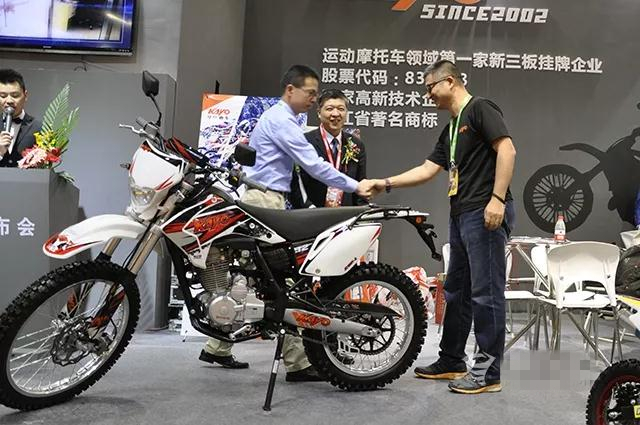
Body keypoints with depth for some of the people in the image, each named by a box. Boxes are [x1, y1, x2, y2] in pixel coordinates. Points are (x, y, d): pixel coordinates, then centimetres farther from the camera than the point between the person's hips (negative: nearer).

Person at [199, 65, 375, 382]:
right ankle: (297, 362, -6)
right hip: (266, 201, -11)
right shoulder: (281, 120, -12)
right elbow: (313, 165, -19)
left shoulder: (275, 117, 21)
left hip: (259, 200, 11)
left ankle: (217, 348, 22)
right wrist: (354, 187, -16)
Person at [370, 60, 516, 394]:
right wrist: (386, 183, 16)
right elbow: (428, 169, 22)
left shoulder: (480, 109, -3)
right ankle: (451, 361, 26)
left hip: (486, 214, -10)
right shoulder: (451, 128, 23)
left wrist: (497, 198, -22)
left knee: (485, 292, -6)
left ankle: (488, 372, 1)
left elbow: (506, 149, -15)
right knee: (456, 291, 14)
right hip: (461, 214, 10)